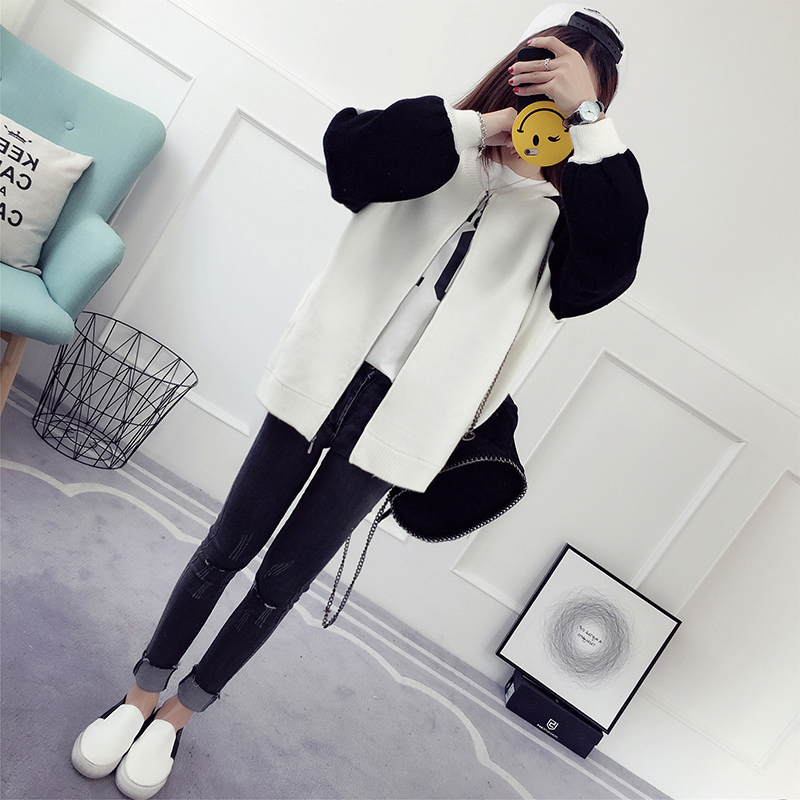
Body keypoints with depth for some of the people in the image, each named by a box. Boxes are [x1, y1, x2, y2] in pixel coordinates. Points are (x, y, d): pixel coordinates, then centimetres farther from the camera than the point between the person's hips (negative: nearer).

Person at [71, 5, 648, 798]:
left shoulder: (566, 214, 5)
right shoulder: (446, 150, 6)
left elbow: (611, 265, -18)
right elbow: (349, 147, -13)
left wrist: (586, 119, -13)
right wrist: (484, 123, -12)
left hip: (398, 421, 0)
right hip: (325, 379, 1)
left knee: (283, 578, 10)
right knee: (229, 547, 9)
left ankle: (177, 716, 33)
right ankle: (139, 696, 32)